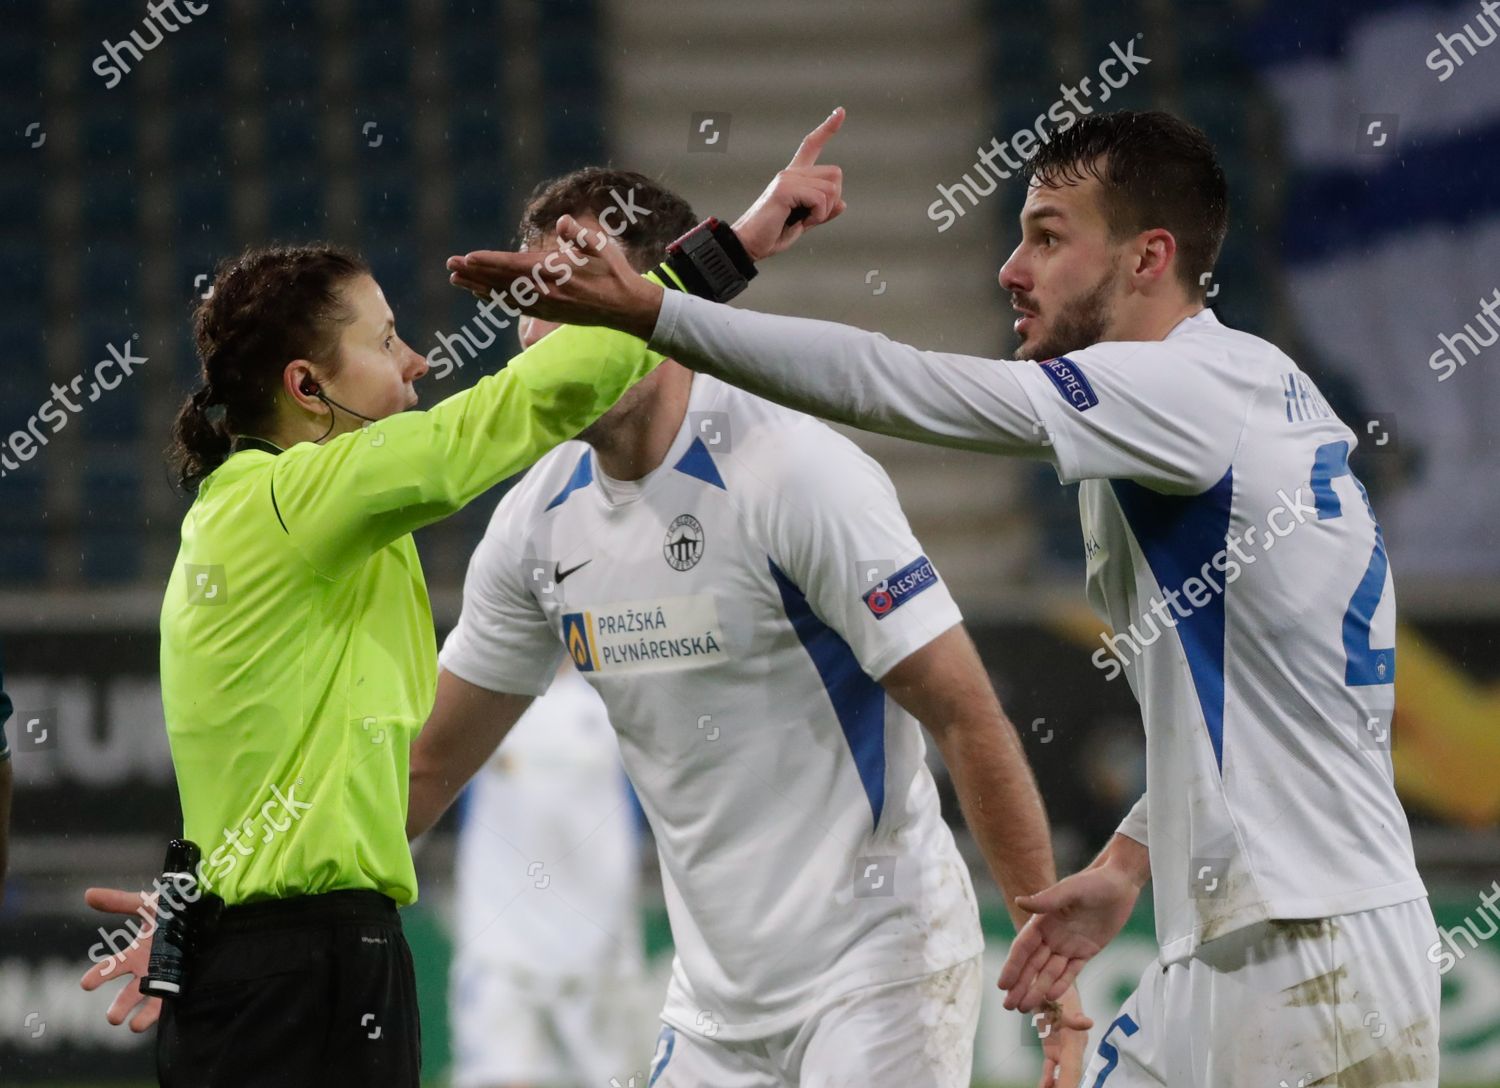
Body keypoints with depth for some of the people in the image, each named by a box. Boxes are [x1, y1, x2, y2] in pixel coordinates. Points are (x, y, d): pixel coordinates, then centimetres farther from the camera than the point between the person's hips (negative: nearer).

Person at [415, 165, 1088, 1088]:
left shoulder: (797, 473, -16)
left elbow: (968, 717, -16)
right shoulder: (541, 518, 4)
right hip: (716, 995, 7)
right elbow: (425, 762, 15)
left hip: (877, 956, -7)